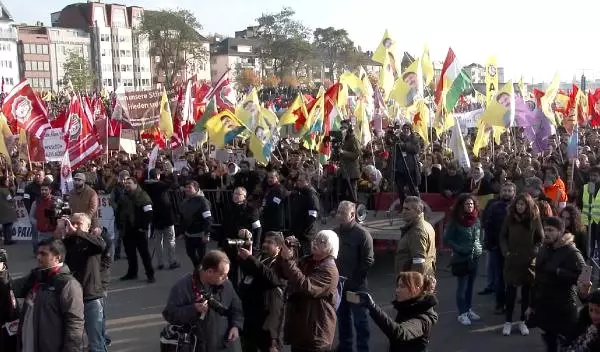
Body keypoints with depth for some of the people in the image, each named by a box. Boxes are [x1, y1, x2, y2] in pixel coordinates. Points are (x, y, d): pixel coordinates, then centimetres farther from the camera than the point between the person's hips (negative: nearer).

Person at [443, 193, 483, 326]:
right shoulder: (455, 221, -11)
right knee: (462, 287, 0)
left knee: (470, 286, 13)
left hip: (474, 258, 5)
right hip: (461, 258, -5)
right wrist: (460, 249, -17)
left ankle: (469, 309, 26)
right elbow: (447, 240, -9)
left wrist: (479, 248, 5)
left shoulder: (476, 219, 6)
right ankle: (462, 314, 9)